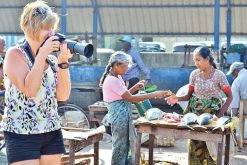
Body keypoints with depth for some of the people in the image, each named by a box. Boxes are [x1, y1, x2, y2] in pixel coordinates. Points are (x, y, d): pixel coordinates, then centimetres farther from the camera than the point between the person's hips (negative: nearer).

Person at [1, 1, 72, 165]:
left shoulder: (52, 59, 8)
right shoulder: (15, 54, -6)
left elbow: (63, 96, -1)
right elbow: (29, 90, -20)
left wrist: (63, 61, -8)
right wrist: (42, 55, -16)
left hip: (53, 133, 5)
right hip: (21, 134, -5)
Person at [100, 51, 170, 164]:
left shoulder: (117, 78, 11)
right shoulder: (112, 80, -20)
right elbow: (130, 98, -23)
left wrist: (135, 87, 5)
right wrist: (154, 95, -21)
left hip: (123, 116, 10)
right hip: (119, 116, -10)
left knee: (125, 146, 15)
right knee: (120, 147, -1)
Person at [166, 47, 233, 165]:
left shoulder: (219, 75, -8)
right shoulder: (194, 74, 2)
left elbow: (229, 96, -3)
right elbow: (190, 95, 7)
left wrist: (221, 114, -12)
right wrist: (177, 99, -12)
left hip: (212, 113, -3)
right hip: (195, 112, 3)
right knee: (195, 142, -1)